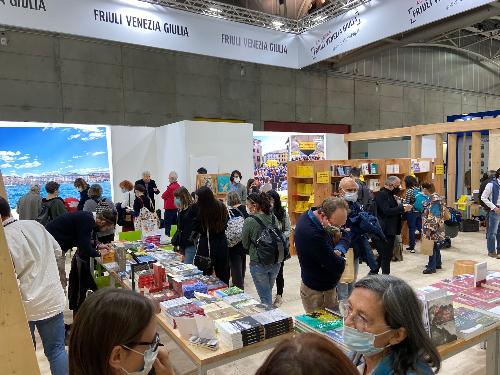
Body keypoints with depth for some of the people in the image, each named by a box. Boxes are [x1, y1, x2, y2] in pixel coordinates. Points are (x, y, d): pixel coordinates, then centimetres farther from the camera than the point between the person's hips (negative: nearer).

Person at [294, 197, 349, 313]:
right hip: (317, 293, -9)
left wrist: (338, 250, -16)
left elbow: (345, 236, 4)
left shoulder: (310, 216, -5)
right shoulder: (312, 234, -34)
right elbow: (338, 267, -28)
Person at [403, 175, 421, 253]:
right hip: (420, 211, 6)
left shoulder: (409, 191, -15)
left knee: (412, 229, 3)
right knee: (421, 228, 13)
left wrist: (403, 200, 4)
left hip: (412, 212, -6)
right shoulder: (419, 189, 4)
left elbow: (406, 203, -14)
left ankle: (411, 247, 11)